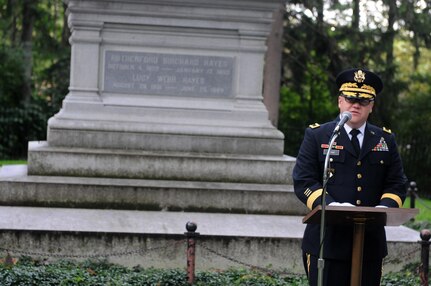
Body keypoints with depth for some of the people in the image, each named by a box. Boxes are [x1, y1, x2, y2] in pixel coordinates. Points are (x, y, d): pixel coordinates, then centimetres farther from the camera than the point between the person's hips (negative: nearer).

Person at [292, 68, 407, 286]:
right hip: (327, 241, -3)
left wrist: (385, 207, -10)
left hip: (371, 243, 3)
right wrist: (330, 205, -20)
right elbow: (303, 181, -3)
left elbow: (397, 184, 13)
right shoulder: (316, 135, 5)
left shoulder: (386, 140, 15)